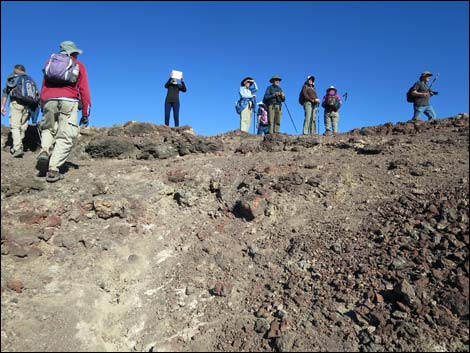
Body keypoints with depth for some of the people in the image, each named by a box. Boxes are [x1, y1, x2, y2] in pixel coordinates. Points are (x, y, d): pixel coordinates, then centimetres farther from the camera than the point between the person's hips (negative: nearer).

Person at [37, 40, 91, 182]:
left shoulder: (50, 62, 26)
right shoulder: (79, 66, 18)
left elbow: (44, 87, 19)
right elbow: (84, 90, 9)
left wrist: (42, 106, 21)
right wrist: (85, 114, 7)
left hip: (49, 100, 3)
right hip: (69, 101, -3)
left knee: (48, 129, 24)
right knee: (65, 138, -1)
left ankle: (44, 150, -5)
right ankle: (53, 170, -12)